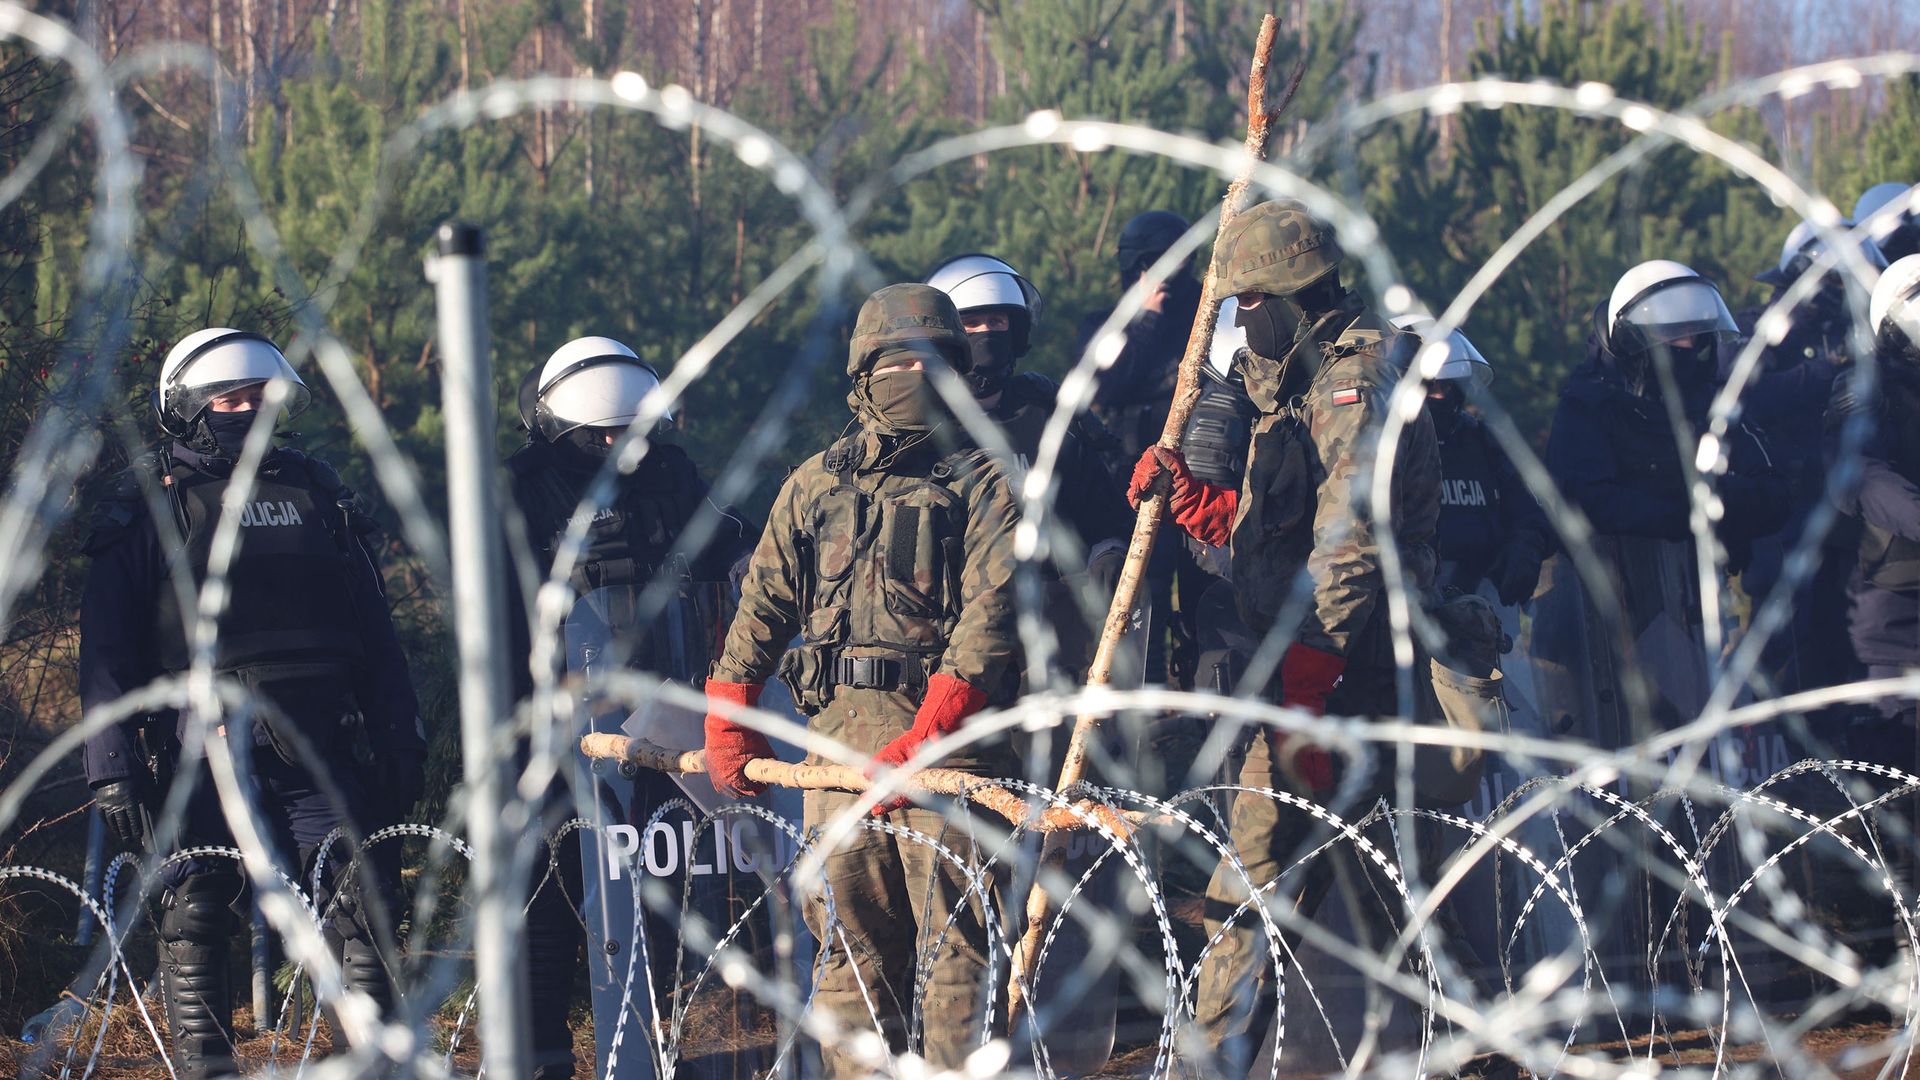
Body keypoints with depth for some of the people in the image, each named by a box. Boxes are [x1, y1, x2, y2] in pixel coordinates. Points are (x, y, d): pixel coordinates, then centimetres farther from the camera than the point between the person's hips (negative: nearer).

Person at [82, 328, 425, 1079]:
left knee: (361, 911, -5)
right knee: (195, 920, -2)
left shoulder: (315, 491, 17)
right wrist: (111, 763, -9)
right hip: (204, 755, -2)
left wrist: (401, 737, 11)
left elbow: (373, 629, 18)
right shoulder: (148, 504, 6)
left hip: (318, 750, 2)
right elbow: (107, 645, 0)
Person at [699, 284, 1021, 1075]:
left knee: (955, 937, -9)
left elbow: (989, 619, -9)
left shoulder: (984, 483, 2)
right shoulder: (816, 483, 17)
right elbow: (763, 605, 20)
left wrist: (921, 741, -19)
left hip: (949, 736, -4)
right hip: (838, 734, 4)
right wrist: (729, 726, 13)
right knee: (850, 942, 5)